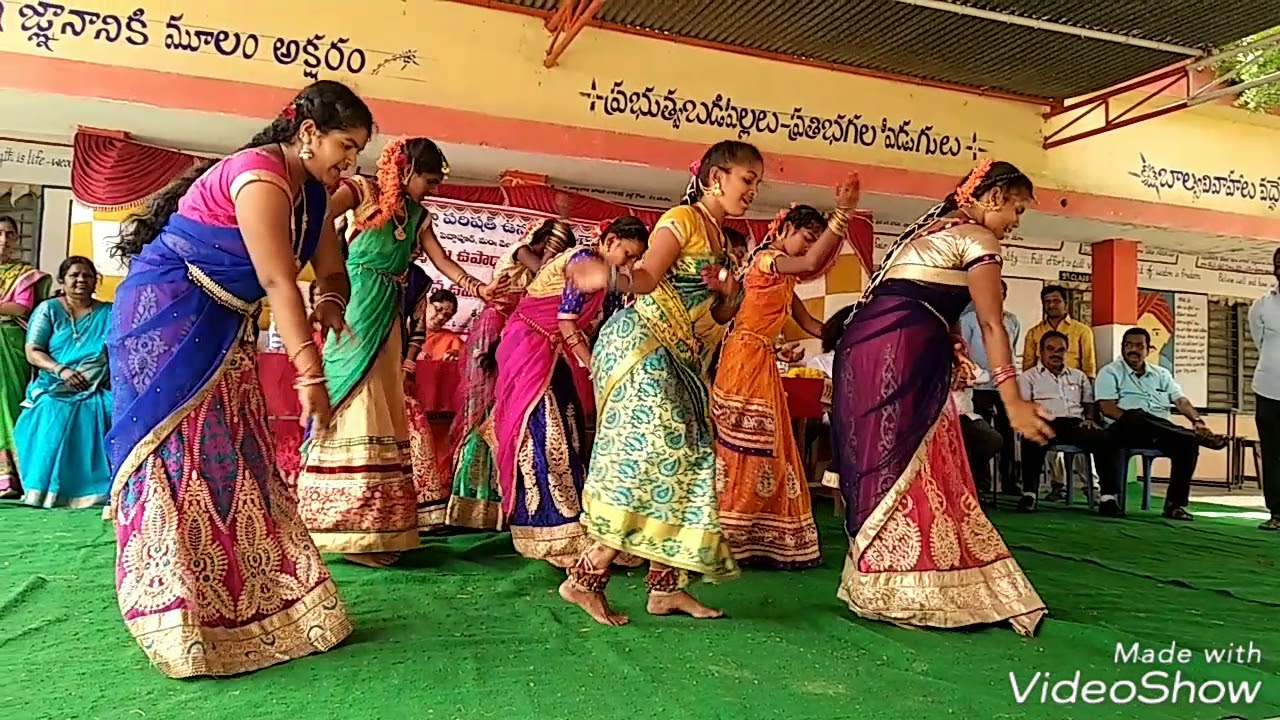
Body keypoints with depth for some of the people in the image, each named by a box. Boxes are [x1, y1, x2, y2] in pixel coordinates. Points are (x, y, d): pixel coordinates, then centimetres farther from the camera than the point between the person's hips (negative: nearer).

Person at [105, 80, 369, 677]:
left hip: (222, 331, 9)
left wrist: (329, 306, -16)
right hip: (164, 317, -9)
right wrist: (310, 375, -31)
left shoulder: (310, 193, 7)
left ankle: (250, 608, 14)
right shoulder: (260, 176, -21)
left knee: (235, 463, 7)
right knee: (180, 459, -9)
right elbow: (277, 281, -28)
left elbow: (333, 270, 8)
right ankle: (178, 625, -3)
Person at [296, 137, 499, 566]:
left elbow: (444, 263, 16)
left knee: (382, 412, 4)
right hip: (356, 307, -7)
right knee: (354, 408, -10)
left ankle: (374, 528, 9)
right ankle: (349, 528, -7)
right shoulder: (363, 191, -2)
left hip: (388, 314, 7)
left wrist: (482, 289, 4)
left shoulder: (417, 216, 18)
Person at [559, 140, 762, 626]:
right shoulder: (682, 219, -7)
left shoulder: (721, 239, 18)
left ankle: (665, 585, 7)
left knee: (686, 461, 3)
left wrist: (729, 299, -1)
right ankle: (585, 578, -9)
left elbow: (715, 318, 20)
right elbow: (645, 278, -22)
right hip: (640, 345, -9)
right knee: (653, 457, -15)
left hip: (679, 361, 9)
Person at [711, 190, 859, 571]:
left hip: (762, 364, 10)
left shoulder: (784, 278, 20)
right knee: (739, 448, -9)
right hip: (744, 359, -10)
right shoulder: (767, 259, -8)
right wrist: (841, 214, -28)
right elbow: (812, 264, -27)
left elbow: (809, 323, 22)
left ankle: (754, 538, 17)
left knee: (765, 451, 10)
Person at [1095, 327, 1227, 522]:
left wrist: (1198, 421, -7)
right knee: (1137, 415, -40)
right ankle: (1204, 438, -35)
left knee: (1188, 441, -29)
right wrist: (1133, 420, -18)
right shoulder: (1110, 372, 11)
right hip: (1125, 430, -4)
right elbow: (1107, 408, -4)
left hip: (1161, 431, 4)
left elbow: (1181, 401, 13)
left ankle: (1175, 504, -24)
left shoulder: (1161, 374, 26)